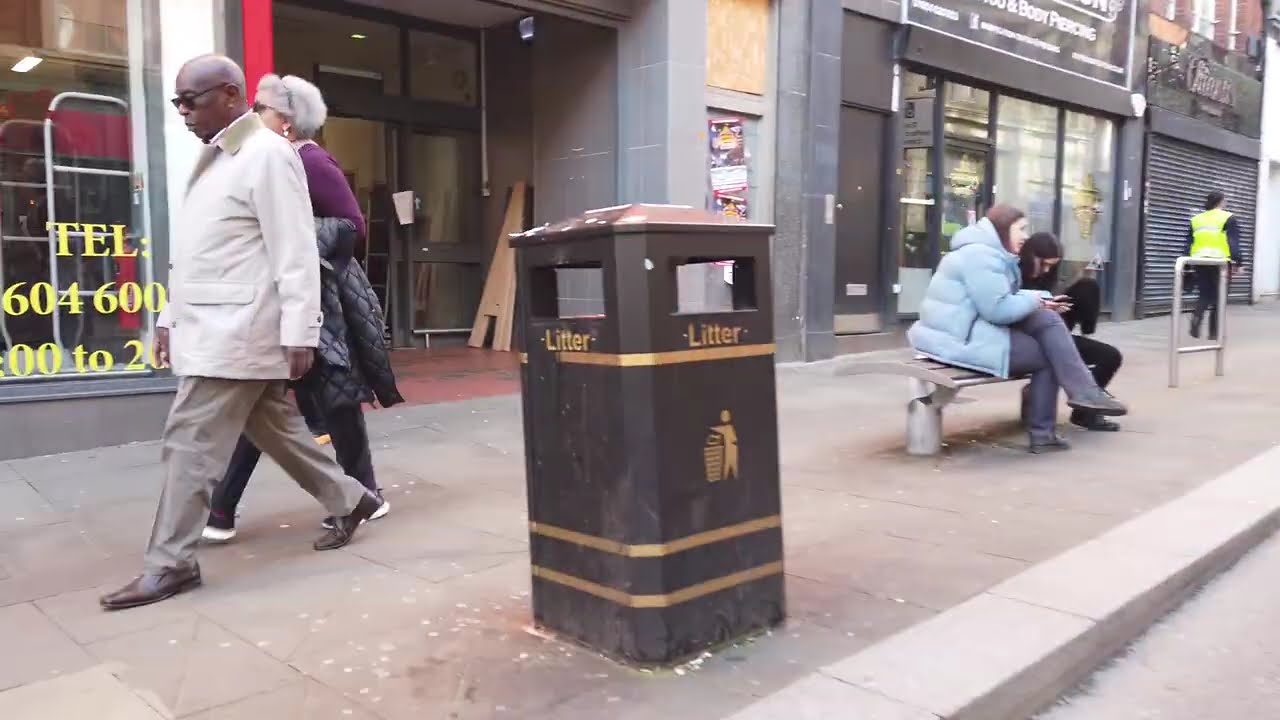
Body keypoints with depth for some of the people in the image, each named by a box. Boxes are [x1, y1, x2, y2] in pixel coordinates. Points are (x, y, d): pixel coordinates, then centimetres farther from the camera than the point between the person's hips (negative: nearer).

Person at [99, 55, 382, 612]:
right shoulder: (214, 158, 18)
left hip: (238, 330, -9)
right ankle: (349, 500, 28)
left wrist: (299, 332, -20)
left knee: (190, 443, -6)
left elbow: (294, 251, -17)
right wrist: (171, 316, 19)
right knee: (275, 430, 14)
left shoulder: (266, 153, -11)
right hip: (211, 327, 9)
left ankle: (170, 564, 4)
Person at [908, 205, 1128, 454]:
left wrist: (1041, 300, 8)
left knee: (1046, 320, 2)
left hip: (974, 329, 10)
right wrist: (1033, 301, -6)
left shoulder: (990, 252, 20)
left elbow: (1002, 297, 21)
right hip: (965, 339, -10)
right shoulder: (981, 255, -16)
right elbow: (998, 309, -23)